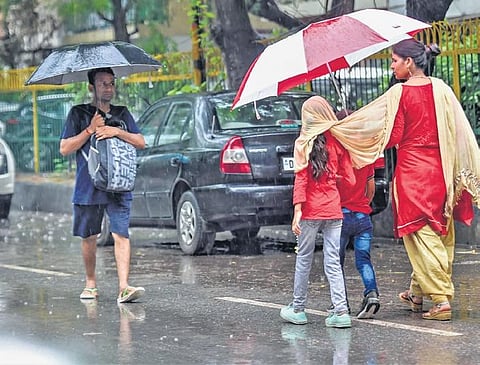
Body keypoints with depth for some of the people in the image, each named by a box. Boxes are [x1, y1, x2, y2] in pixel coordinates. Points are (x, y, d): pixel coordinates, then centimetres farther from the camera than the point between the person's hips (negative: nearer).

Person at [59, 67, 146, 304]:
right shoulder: (78, 113, 6)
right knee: (88, 237, 8)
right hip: (88, 187, 0)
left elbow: (141, 143, 7)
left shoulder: (122, 113, 14)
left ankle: (124, 287, -20)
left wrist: (117, 132, -8)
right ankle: (90, 283, 24)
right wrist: (90, 130, -9)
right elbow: (64, 148, 0)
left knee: (121, 234, -12)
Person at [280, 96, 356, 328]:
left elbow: (301, 178, -10)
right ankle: (340, 311, -5)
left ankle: (298, 309, 17)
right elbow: (348, 177, 5)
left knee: (304, 259, 9)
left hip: (311, 210, -3)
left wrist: (297, 211, -11)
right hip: (334, 209, 3)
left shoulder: (304, 143, -6)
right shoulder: (337, 141, 3)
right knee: (333, 262, 3)